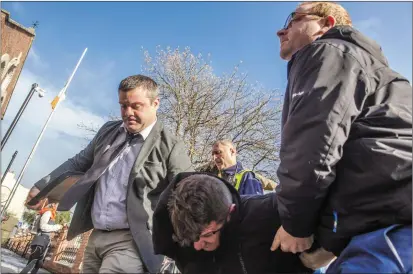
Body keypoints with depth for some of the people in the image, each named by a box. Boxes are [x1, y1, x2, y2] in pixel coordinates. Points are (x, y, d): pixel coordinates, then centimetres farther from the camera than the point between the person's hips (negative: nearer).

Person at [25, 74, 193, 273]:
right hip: (96, 236, 6)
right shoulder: (108, 131, 8)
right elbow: (78, 163, 19)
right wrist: (42, 186, 17)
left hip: (130, 242, -6)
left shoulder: (171, 147, -11)